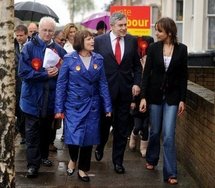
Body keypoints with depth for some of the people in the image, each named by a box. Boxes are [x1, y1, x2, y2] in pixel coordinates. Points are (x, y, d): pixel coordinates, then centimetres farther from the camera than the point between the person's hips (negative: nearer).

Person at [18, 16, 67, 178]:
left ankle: (44, 156, 34)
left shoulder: (59, 50, 4)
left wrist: (57, 71, -11)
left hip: (51, 98, 4)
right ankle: (33, 164, 6)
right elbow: (23, 72, -14)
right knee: (33, 132, 0)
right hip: (33, 98, -4)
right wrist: (45, 74, -19)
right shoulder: (29, 47, -7)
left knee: (46, 130, 17)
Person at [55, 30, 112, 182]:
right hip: (74, 104, -3)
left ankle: (83, 169, 24)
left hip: (92, 105, 3)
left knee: (88, 138, 6)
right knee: (74, 136, -7)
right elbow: (61, 84, -5)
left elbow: (103, 84, 3)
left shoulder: (98, 59, 2)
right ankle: (73, 159, 27)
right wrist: (59, 108, -7)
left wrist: (108, 106, -1)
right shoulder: (69, 59, -7)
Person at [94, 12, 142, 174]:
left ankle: (118, 160, 19)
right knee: (105, 122, 10)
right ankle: (100, 147, 40)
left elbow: (137, 65, 9)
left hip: (126, 89, 2)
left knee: (122, 127, 7)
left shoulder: (132, 41, 3)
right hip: (106, 88, -2)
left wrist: (136, 83, -3)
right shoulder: (99, 41, -3)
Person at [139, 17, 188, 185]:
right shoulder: (153, 48, -2)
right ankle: (151, 159, 37)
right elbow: (147, 73, -2)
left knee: (169, 135, -6)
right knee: (155, 131, 13)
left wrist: (182, 99, -3)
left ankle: (170, 173, -1)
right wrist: (143, 96, -6)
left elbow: (183, 76, 0)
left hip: (172, 96, -1)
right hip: (155, 94, 1)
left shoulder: (181, 49, -3)